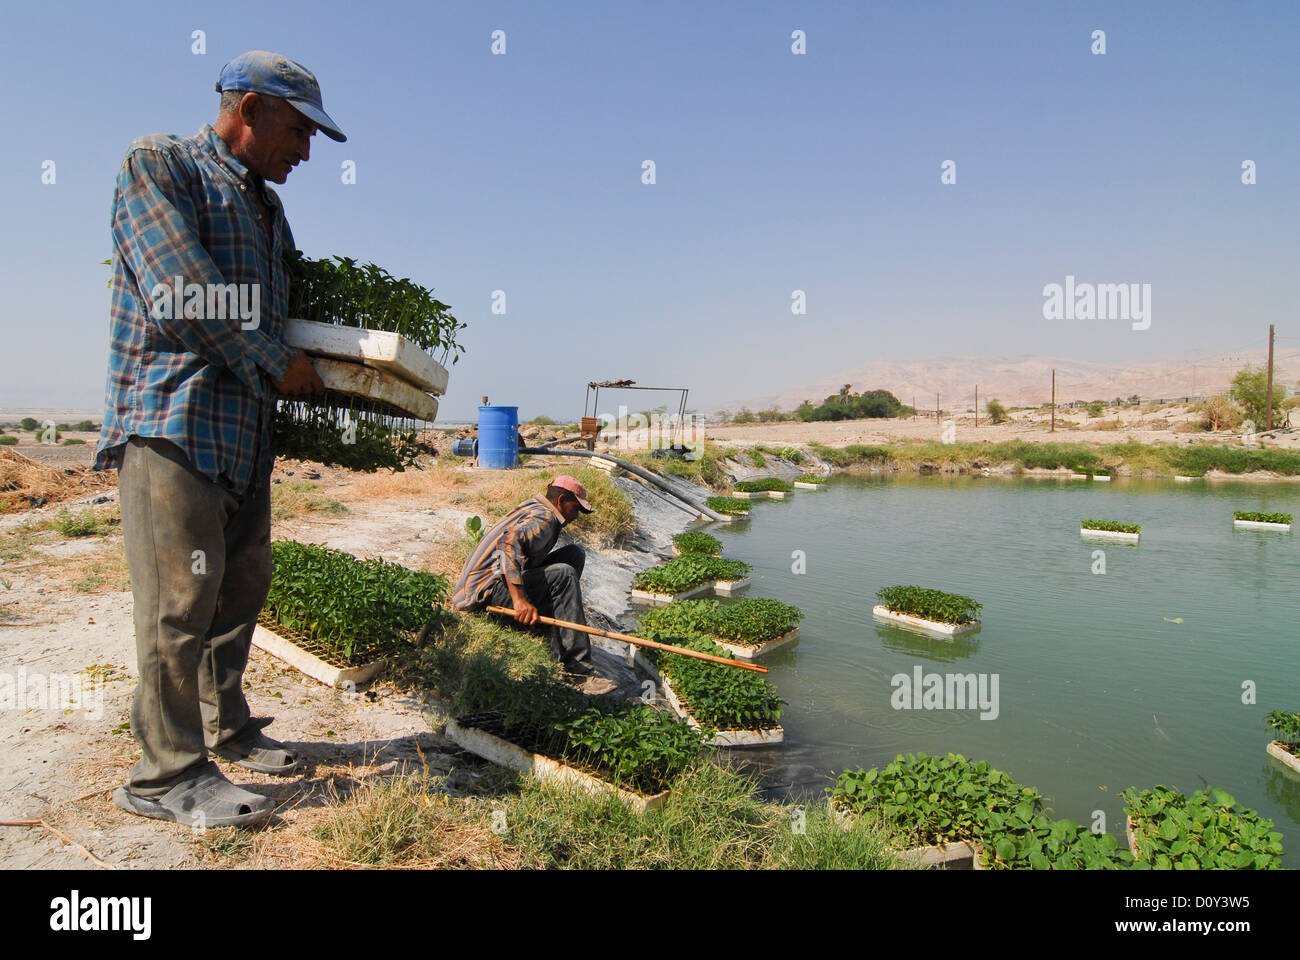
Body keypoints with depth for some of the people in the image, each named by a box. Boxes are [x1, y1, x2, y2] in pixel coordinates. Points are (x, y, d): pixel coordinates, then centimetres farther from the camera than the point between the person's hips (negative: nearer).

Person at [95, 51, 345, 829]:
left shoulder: (268, 210, 22)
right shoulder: (159, 165, -2)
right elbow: (180, 297, -15)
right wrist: (278, 365, -10)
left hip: (248, 427, 8)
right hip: (172, 416, -8)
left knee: (242, 586, 11)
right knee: (180, 597, -7)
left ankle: (226, 730, 26)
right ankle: (170, 772, 4)